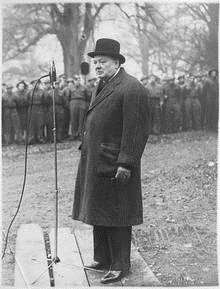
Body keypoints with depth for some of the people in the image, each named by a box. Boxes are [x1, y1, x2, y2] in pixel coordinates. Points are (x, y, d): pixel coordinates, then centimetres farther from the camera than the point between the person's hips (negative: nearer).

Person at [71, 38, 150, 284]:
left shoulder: (131, 89, -15)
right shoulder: (101, 86, 16)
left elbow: (136, 131, -19)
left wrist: (125, 164, -21)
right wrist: (86, 148, 16)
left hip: (114, 166, -9)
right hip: (94, 162, 9)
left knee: (116, 217, -1)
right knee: (99, 213, 16)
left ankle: (120, 266, 11)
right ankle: (103, 259, 29)